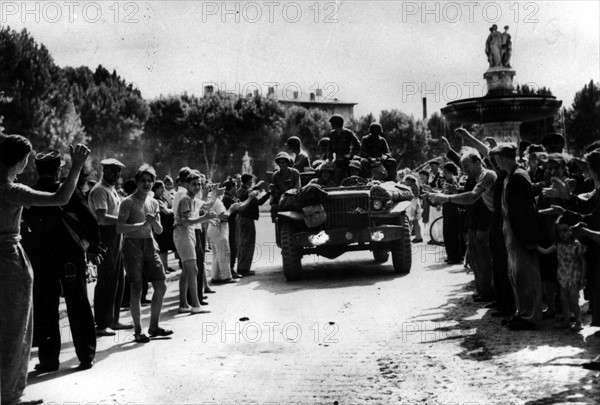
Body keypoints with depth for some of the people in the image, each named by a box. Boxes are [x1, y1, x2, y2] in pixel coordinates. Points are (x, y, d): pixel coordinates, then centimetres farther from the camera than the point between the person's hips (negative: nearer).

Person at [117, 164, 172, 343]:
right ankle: (137, 331, 4)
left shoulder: (153, 203, 13)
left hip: (150, 245, 6)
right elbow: (119, 228, -14)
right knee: (136, 290, -6)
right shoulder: (128, 202, -5)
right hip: (132, 246, -6)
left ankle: (154, 327, 17)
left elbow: (159, 231, 14)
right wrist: (142, 224, -20)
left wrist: (154, 222, -8)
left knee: (161, 286, 5)